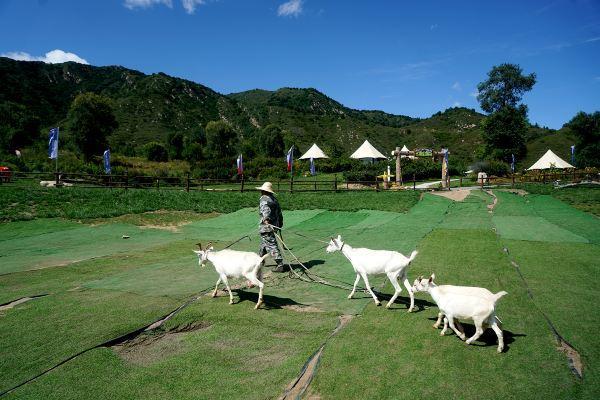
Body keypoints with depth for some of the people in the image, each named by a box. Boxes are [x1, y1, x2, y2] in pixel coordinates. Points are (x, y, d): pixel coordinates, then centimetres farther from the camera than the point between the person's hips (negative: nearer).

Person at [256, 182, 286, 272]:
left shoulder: (264, 199, -10)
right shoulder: (274, 199, 15)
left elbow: (266, 210, -29)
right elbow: (279, 213, 20)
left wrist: (266, 220, -42)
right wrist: (280, 224, 27)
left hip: (266, 227, -9)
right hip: (274, 226, 9)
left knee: (271, 245, -9)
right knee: (264, 244, 25)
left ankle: (280, 265, -13)